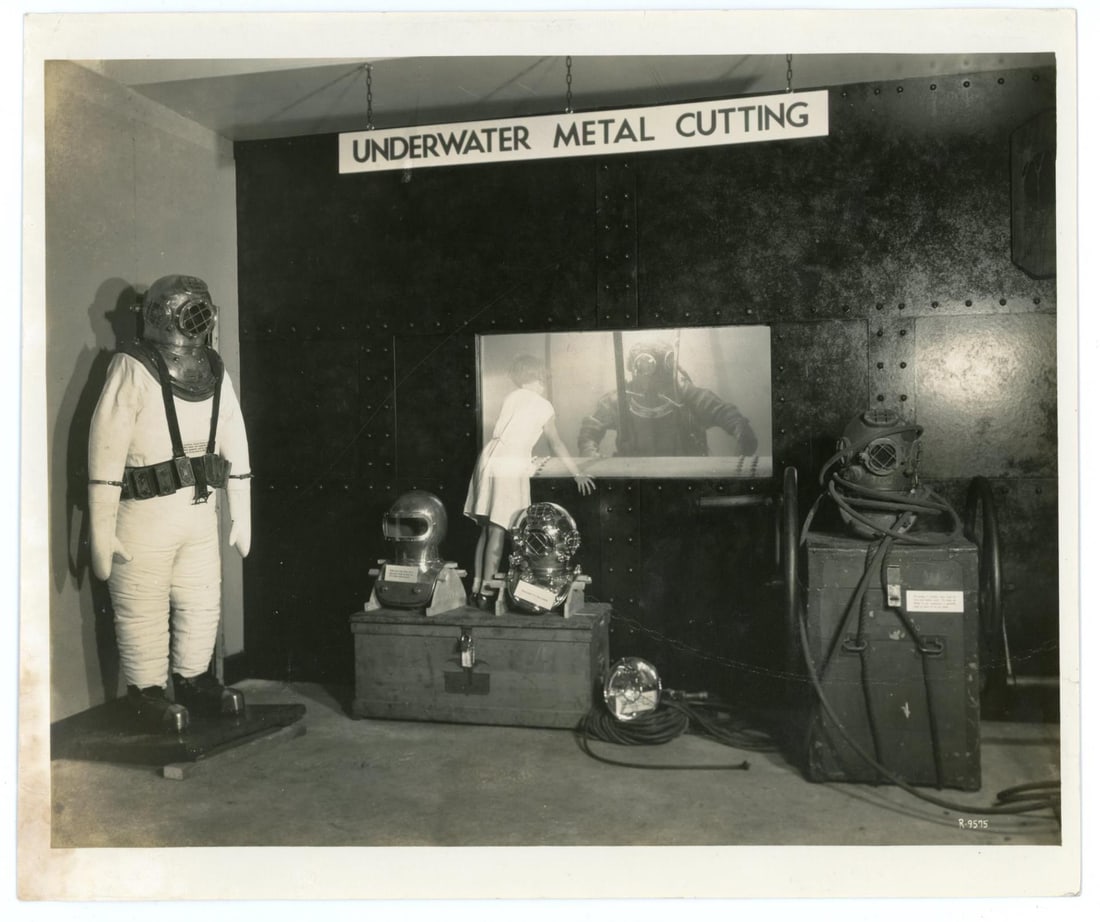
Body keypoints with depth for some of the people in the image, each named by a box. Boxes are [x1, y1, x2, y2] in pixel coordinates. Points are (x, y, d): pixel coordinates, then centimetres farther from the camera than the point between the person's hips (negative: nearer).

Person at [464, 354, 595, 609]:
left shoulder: (512, 397, 16)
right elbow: (556, 444, 12)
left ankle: (476, 585, 13)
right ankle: (486, 590, -2)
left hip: (489, 460, 5)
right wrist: (577, 473, 22)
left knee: (487, 529, 11)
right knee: (498, 532, -3)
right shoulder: (544, 406, 5)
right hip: (512, 466, -5)